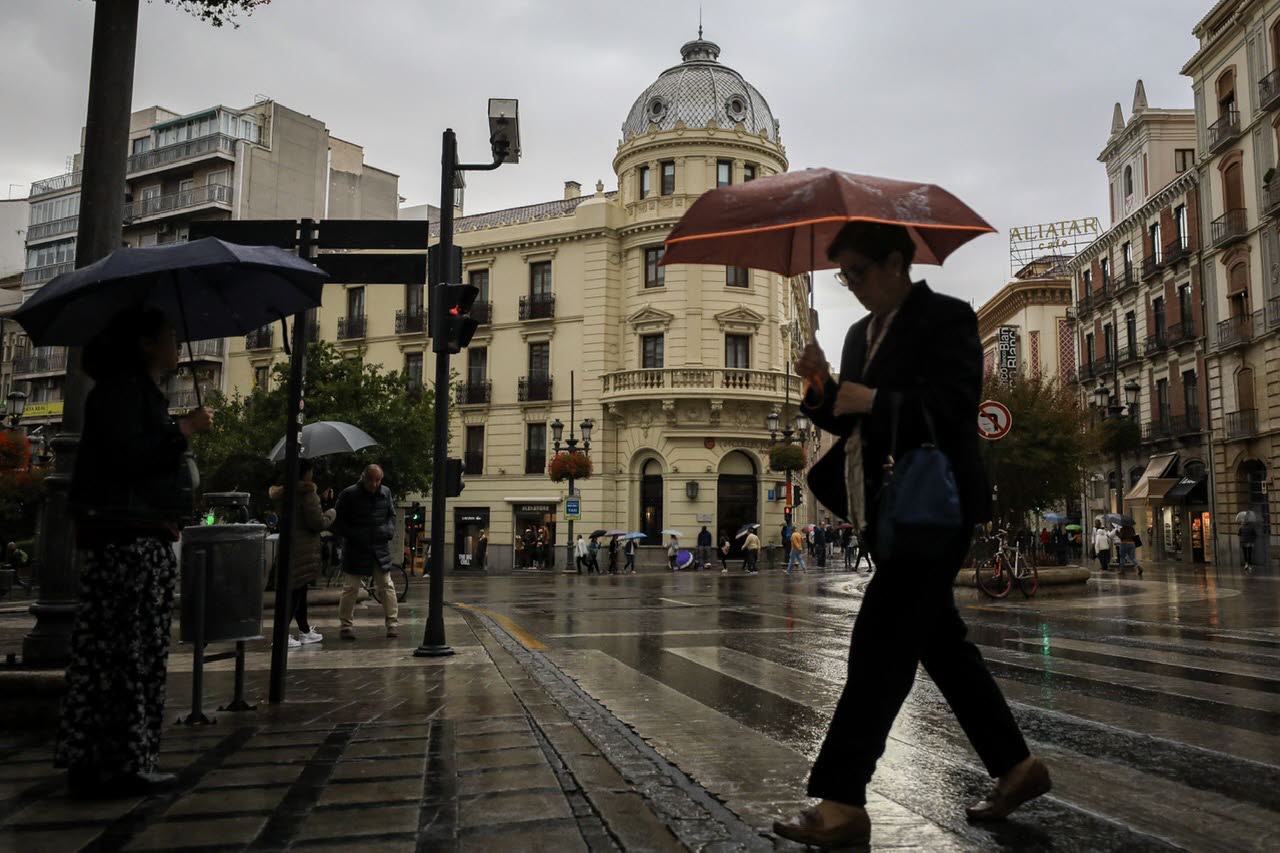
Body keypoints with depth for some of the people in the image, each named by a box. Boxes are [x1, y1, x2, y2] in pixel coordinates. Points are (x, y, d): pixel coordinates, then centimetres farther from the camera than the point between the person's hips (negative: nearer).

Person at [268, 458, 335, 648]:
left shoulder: (285, 492, 9)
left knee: (299, 591, 16)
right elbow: (318, 523, -16)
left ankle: (305, 632, 27)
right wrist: (331, 514, 4)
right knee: (296, 592, -5)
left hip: (288, 546, 9)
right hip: (303, 550, -9)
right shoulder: (307, 493, -15)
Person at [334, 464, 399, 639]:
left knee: (387, 585, 3)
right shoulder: (349, 494, -8)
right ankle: (346, 625, 14)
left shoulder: (385, 493, 4)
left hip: (380, 548, 3)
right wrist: (353, 536, -16)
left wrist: (389, 530, -3)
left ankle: (393, 623, 9)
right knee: (351, 588, 2)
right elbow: (338, 522, -4)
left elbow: (392, 515, 16)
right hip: (355, 549, -3)